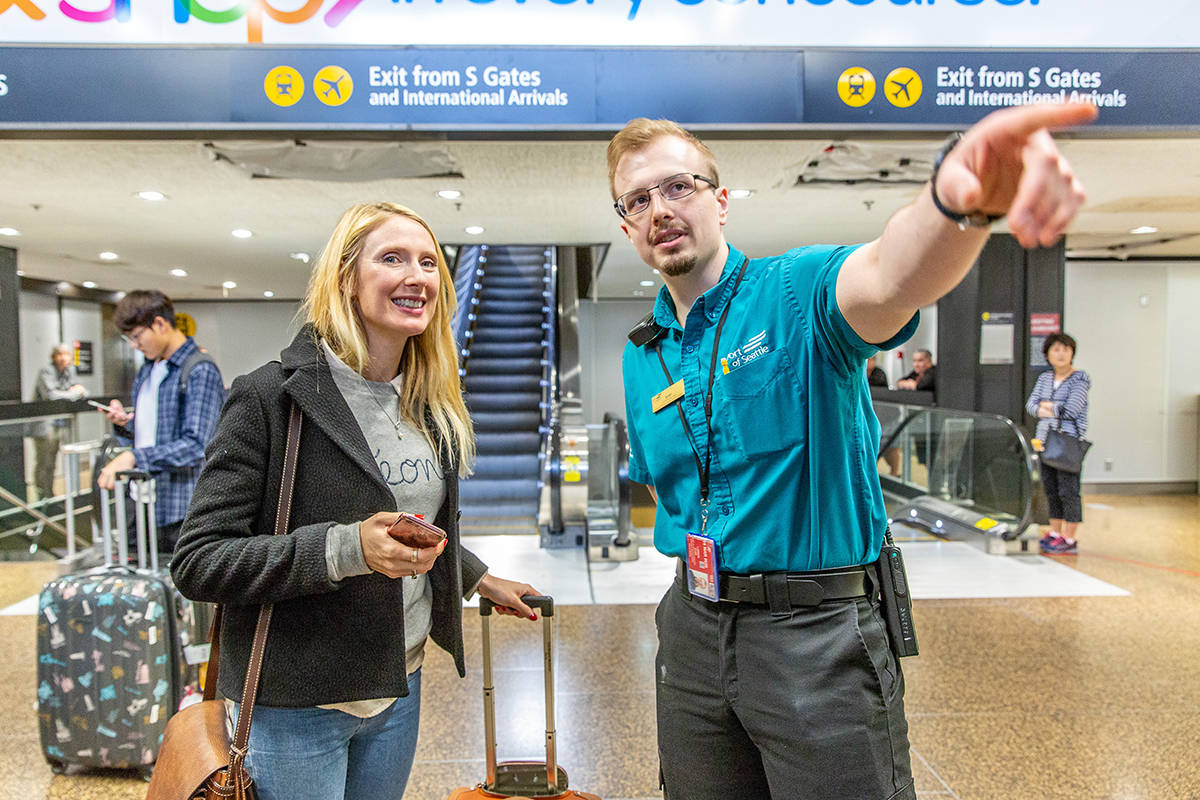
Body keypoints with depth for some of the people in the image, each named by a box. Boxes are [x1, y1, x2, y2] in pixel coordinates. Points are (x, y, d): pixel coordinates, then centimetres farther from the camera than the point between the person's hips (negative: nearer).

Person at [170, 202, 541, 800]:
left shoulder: (429, 406, 5)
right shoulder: (271, 396, -16)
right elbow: (197, 562, -18)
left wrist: (480, 579, 24)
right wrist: (346, 549, -29)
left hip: (399, 689, 6)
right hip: (296, 705, -6)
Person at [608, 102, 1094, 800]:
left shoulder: (797, 291, -10)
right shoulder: (640, 357, 8)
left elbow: (890, 278, -34)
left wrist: (961, 199, -54)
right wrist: (697, 548, 4)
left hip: (819, 630, -5)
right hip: (695, 629, 6)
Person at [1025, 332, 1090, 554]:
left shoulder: (1080, 378, -5)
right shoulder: (1044, 378, 14)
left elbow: (1071, 409, -16)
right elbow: (1030, 405, 7)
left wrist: (1047, 406, -2)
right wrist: (1054, 411, -9)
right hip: (1045, 440, 6)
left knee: (1068, 490, -5)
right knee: (1050, 489, 11)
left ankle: (1069, 539, 0)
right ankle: (1054, 533, 21)